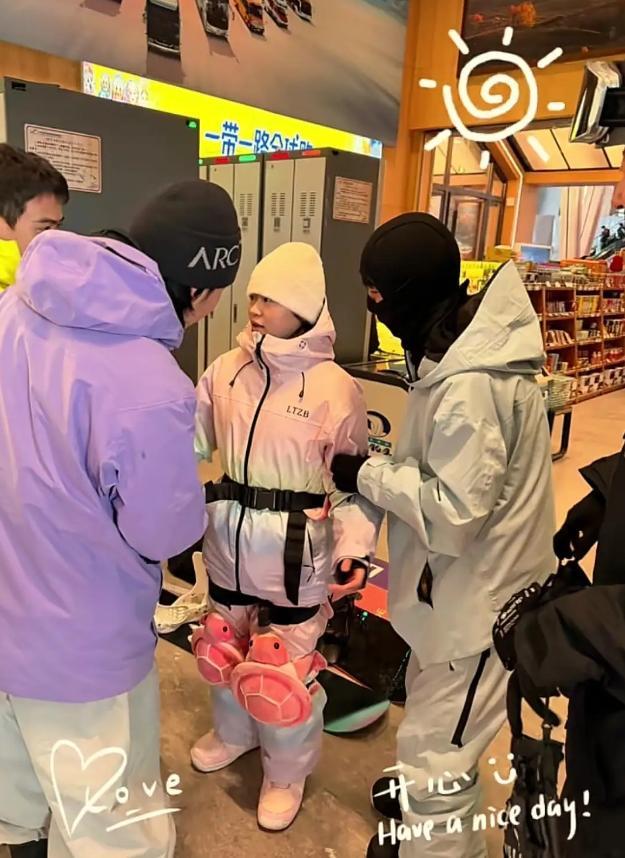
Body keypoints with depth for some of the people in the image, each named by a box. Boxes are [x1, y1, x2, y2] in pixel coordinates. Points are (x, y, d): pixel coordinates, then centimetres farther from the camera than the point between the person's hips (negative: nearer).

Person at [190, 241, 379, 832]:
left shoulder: (335, 387, -14)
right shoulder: (225, 371, -3)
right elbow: (192, 442, 2)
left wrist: (355, 547, -18)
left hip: (295, 550, -4)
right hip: (227, 538, 5)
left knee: (286, 665, 11)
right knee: (225, 646, 24)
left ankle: (287, 772, 40)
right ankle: (233, 732, 55)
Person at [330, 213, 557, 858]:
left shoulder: (469, 384, -31)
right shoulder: (466, 346, 1)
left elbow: (454, 513, -28)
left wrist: (366, 476, -19)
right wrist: (386, 468, -2)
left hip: (475, 593, -10)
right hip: (458, 582, 10)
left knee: (435, 748, 8)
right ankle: (425, 802, 57)